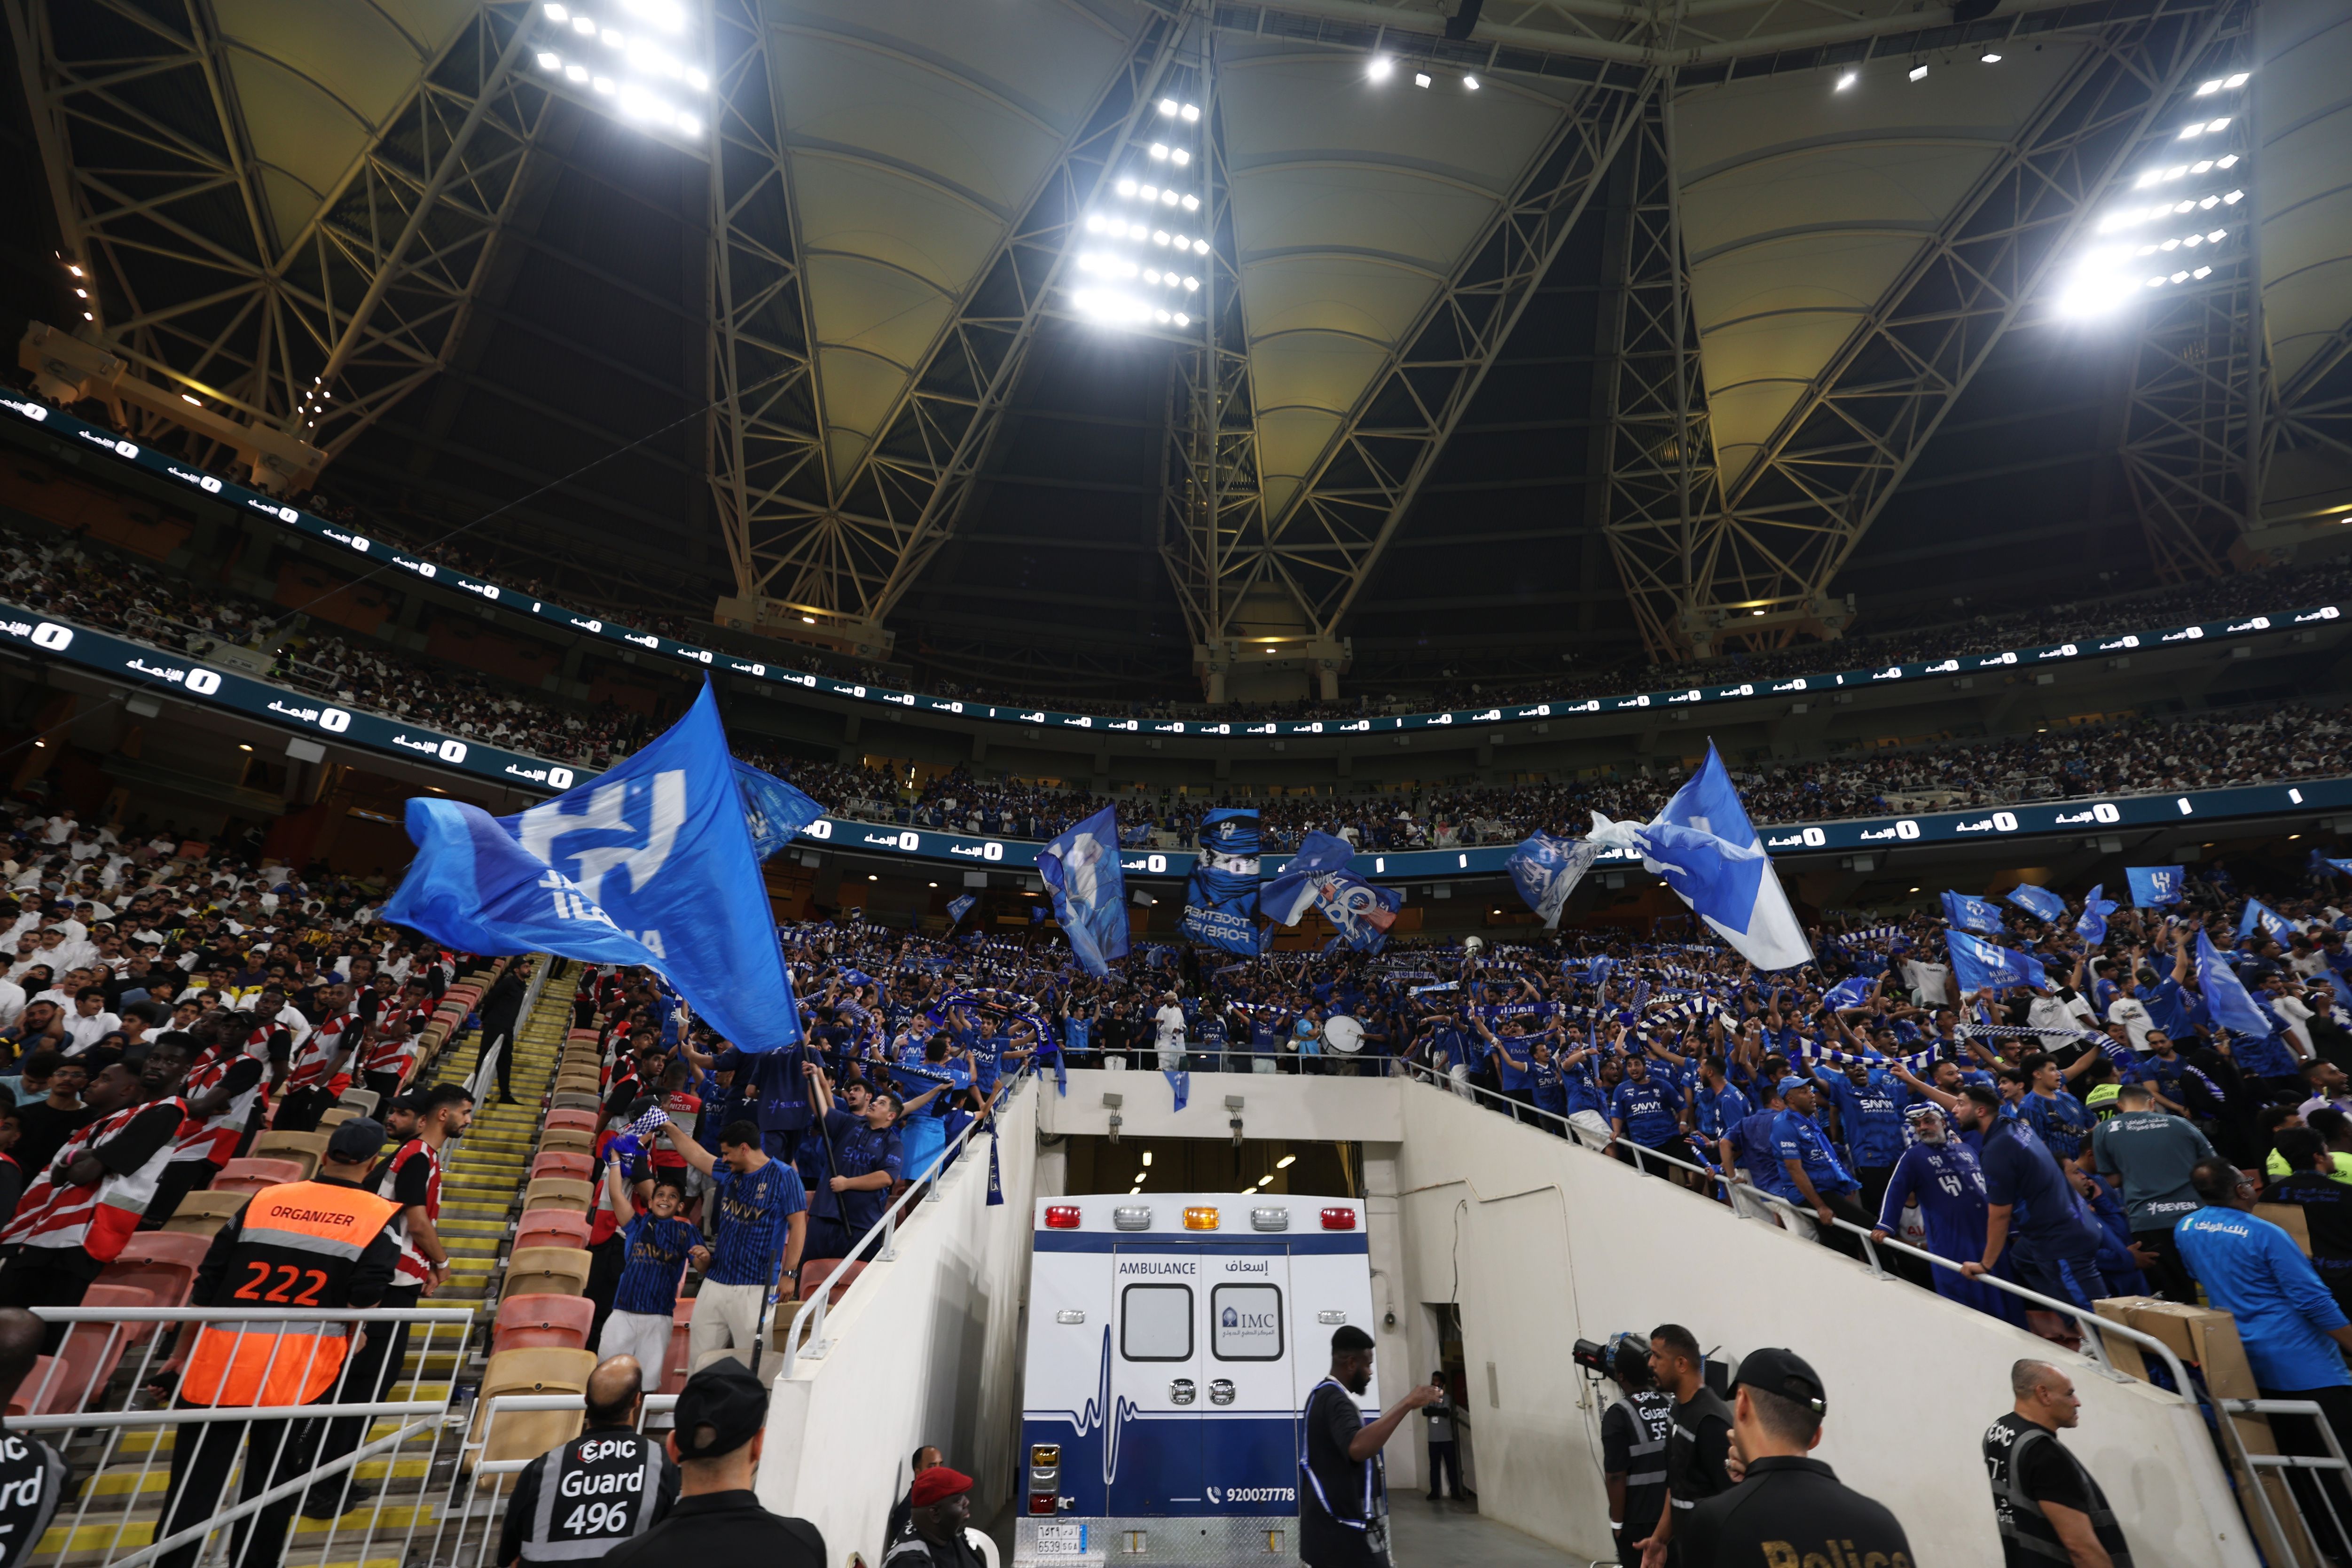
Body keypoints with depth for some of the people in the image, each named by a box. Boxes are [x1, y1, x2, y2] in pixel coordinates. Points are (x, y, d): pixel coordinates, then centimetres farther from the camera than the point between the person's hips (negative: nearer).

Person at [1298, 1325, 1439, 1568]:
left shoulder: (1321, 1394, 15)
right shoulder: (1335, 1399, -19)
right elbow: (1357, 1448, -39)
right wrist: (1407, 1404, -37)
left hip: (1327, 1532, 10)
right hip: (1345, 1536, -10)